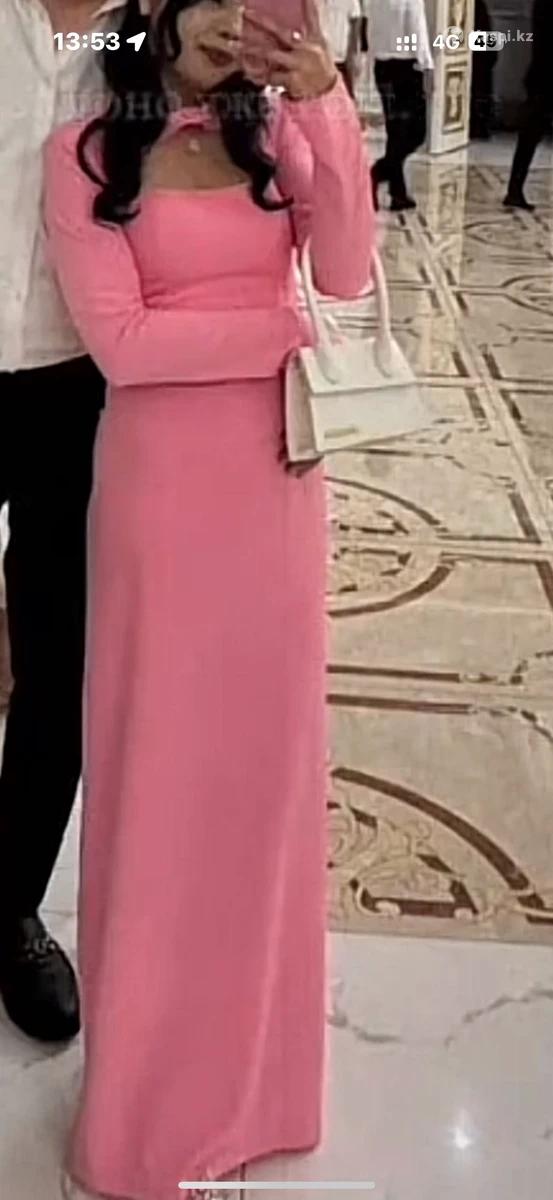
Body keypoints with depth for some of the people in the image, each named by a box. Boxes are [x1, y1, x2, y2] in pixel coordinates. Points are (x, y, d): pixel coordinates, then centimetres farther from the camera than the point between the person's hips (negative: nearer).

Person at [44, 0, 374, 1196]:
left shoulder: (275, 128, 7)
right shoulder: (84, 153, -3)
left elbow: (348, 273, -7)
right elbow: (118, 339, -13)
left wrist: (327, 107, -15)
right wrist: (282, 329, -9)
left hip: (273, 472, 4)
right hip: (160, 477, -3)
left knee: (262, 738, 12)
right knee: (161, 749, 7)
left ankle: (241, 1036, 34)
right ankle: (155, 1058, 28)